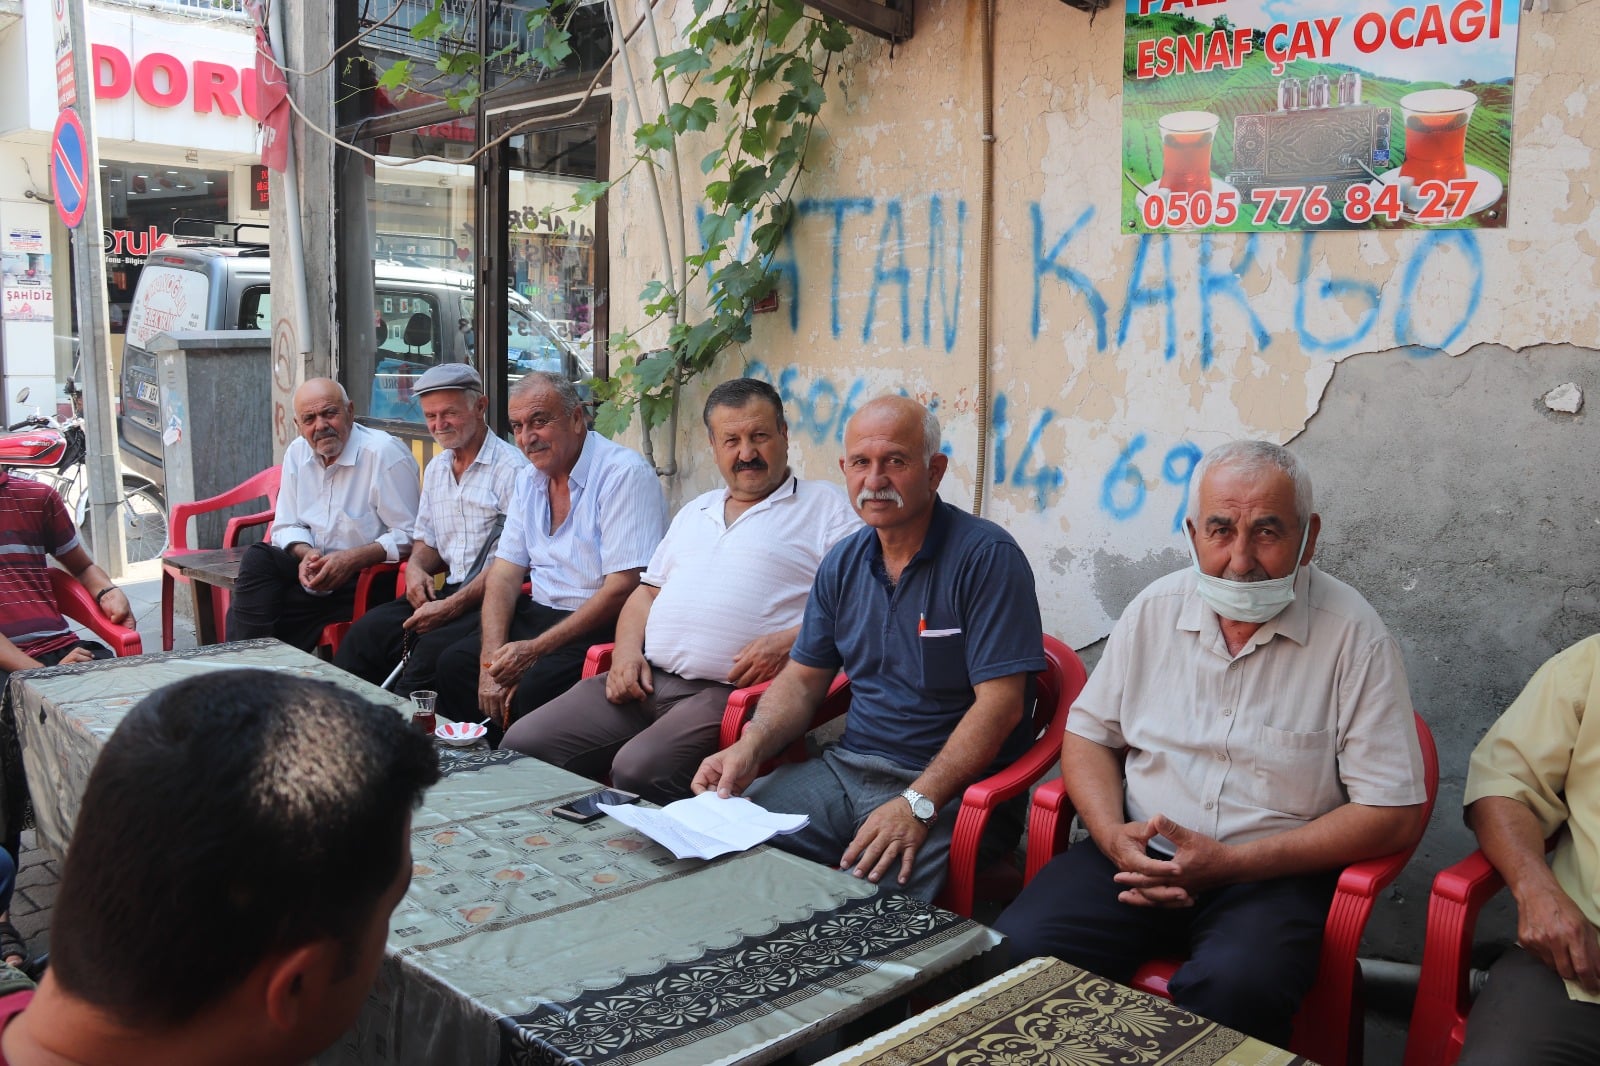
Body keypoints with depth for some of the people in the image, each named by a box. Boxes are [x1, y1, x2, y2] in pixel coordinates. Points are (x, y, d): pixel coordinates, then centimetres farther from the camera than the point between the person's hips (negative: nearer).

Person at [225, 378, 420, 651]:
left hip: (369, 578, -7)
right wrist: (306, 554, -11)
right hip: (318, 567, 7)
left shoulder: (385, 454, -15)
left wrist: (351, 560, -27)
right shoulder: (297, 454, 7)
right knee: (257, 559, -21)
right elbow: (286, 526, 12)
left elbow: (407, 536, -17)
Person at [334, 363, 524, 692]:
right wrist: (416, 567, 1)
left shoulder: (511, 468, -10)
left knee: (433, 648, -31)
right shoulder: (435, 469, 17)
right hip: (448, 591, 7)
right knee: (367, 631, -14)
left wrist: (452, 606, -18)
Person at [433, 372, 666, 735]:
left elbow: (623, 589, -20)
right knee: (454, 663, -9)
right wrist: (492, 660, -9)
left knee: (532, 687, -28)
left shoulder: (625, 474, -14)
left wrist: (534, 649, -20)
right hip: (539, 615, 8)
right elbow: (505, 572, 7)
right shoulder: (529, 480, 11)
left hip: (602, 626, -7)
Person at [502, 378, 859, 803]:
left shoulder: (825, 507, 6)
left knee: (637, 771, -32)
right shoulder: (695, 511, 26)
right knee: (523, 744, -8)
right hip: (644, 679, 7)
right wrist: (627, 650, 8)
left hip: (729, 691, -6)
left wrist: (787, 642, -18)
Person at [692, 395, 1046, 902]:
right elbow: (802, 678, 15)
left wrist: (917, 804, -24)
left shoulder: (986, 556, -11)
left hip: (945, 786, -6)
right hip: (844, 766, 7)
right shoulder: (843, 562, 10)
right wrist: (750, 745, -5)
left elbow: (999, 703, -17)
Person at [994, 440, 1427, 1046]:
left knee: (1232, 987, -35)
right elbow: (1089, 732, 14)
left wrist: (1228, 864, -16)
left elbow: (1393, 815, -9)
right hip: (1140, 854, 3)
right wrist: (1113, 834, -8)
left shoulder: (1353, 635, -7)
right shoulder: (1156, 610, 5)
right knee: (1016, 951, -22)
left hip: (1272, 873, -3)